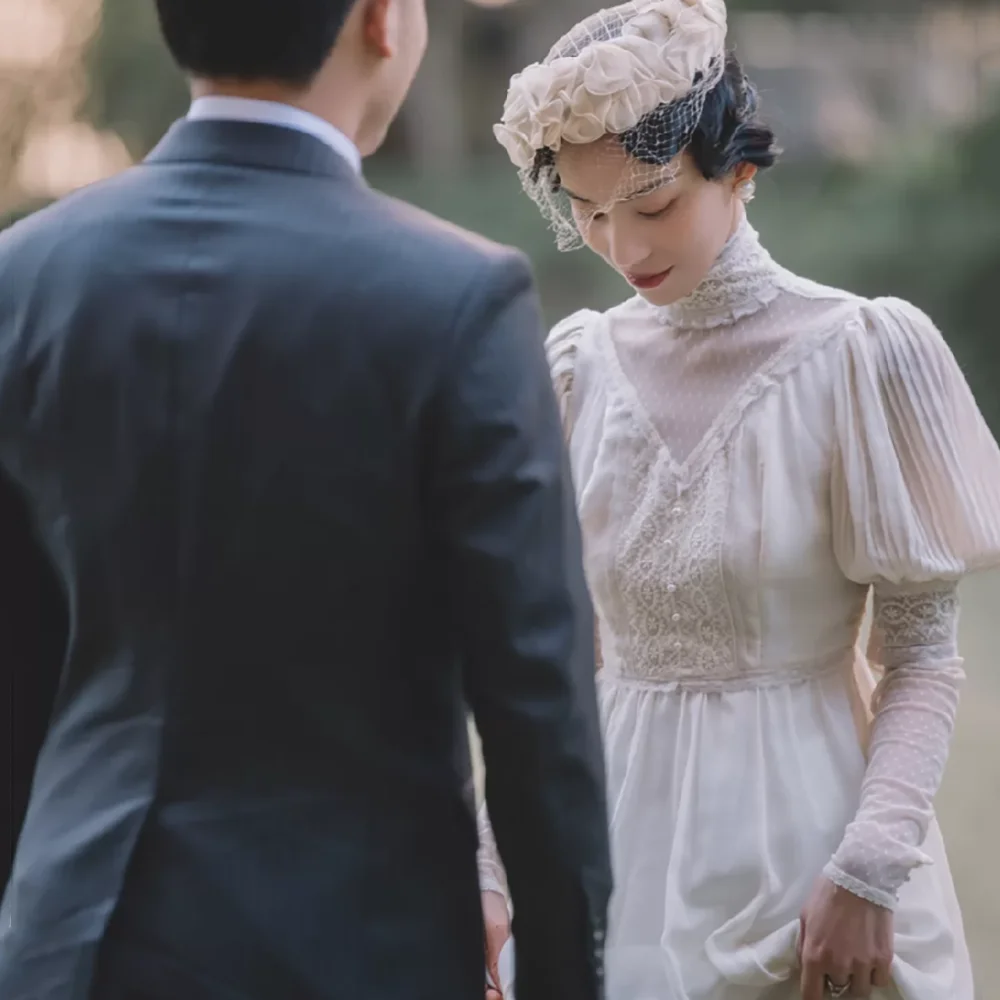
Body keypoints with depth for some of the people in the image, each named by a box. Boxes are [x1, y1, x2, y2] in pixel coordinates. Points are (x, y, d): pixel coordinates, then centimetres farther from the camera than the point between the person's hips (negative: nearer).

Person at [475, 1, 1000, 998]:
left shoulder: (862, 353, -9)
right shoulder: (580, 365, 2)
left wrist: (868, 869, -17)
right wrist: (488, 871, -1)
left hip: (805, 832, -3)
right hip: (624, 845, 3)